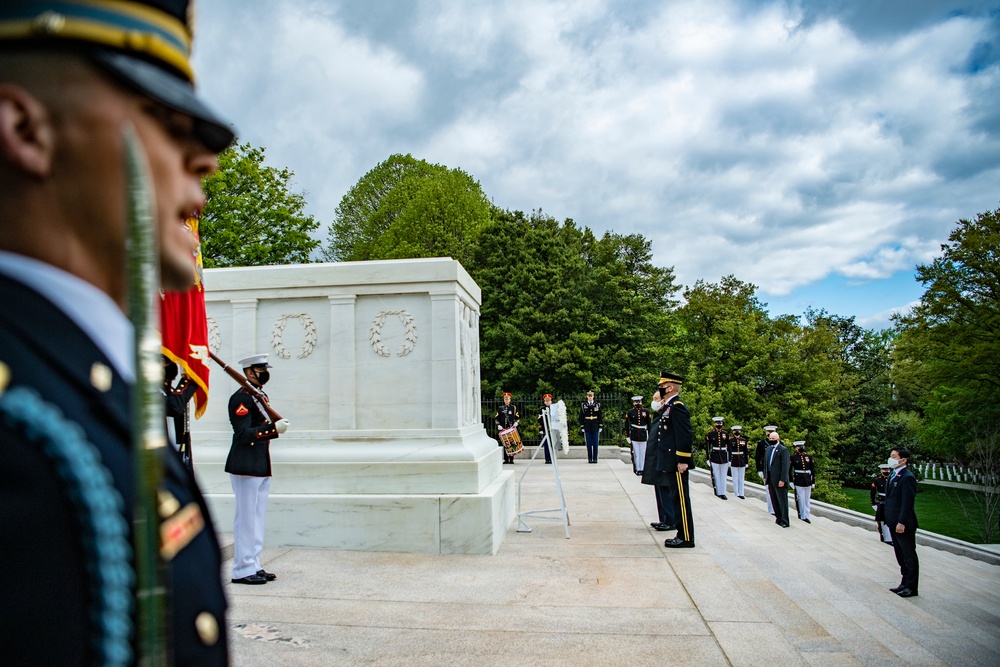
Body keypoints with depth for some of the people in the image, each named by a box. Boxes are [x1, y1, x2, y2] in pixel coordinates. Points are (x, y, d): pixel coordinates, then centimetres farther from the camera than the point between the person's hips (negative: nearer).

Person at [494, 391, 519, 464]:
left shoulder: (514, 407, 8)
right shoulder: (500, 408, 11)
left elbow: (517, 417, 7)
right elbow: (496, 418, 9)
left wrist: (516, 423, -12)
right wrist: (498, 425, -5)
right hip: (503, 429, 1)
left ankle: (511, 459, 2)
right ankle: (506, 459, 6)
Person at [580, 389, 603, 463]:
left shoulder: (597, 405, 5)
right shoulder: (583, 405, 3)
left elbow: (600, 416, 6)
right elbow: (581, 417, 4)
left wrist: (600, 426, 1)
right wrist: (582, 427, -1)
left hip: (595, 427, 1)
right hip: (587, 428, 0)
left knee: (595, 444, 2)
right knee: (589, 444, 2)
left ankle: (595, 458, 8)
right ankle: (589, 459, 7)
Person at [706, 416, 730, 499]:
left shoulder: (726, 434, 6)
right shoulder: (710, 434, -1)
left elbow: (729, 447, 9)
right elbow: (707, 447, 2)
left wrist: (729, 459, 7)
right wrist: (708, 458, 0)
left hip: (724, 457, 2)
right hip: (714, 458, -2)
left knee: (723, 476, 4)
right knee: (716, 476, 3)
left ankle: (723, 493, 8)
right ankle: (718, 492, 10)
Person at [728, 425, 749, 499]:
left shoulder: (744, 440, 6)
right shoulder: (730, 440, -4)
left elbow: (746, 452, 8)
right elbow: (729, 451, -10)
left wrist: (746, 462, 7)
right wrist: (729, 461, -17)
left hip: (742, 462, 3)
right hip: (734, 462, -3)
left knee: (741, 478, 6)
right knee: (735, 479, 3)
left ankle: (741, 494, 12)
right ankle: (737, 494, 11)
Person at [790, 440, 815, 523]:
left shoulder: (809, 457, 8)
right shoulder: (793, 457, -2)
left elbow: (813, 469, 12)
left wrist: (813, 482, 9)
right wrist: (791, 481, -4)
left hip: (808, 482, 3)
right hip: (798, 482, -3)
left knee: (807, 500, 7)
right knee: (801, 500, -1)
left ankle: (806, 516, 13)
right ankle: (802, 515, 8)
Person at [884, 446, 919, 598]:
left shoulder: (907, 477, -18)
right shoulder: (893, 475, 11)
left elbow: (908, 502, -21)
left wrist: (902, 522, -22)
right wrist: (889, 519, 15)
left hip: (904, 524, -9)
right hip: (894, 523, 9)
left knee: (909, 556, 2)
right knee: (901, 555, 17)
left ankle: (912, 587, 11)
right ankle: (905, 583, 28)